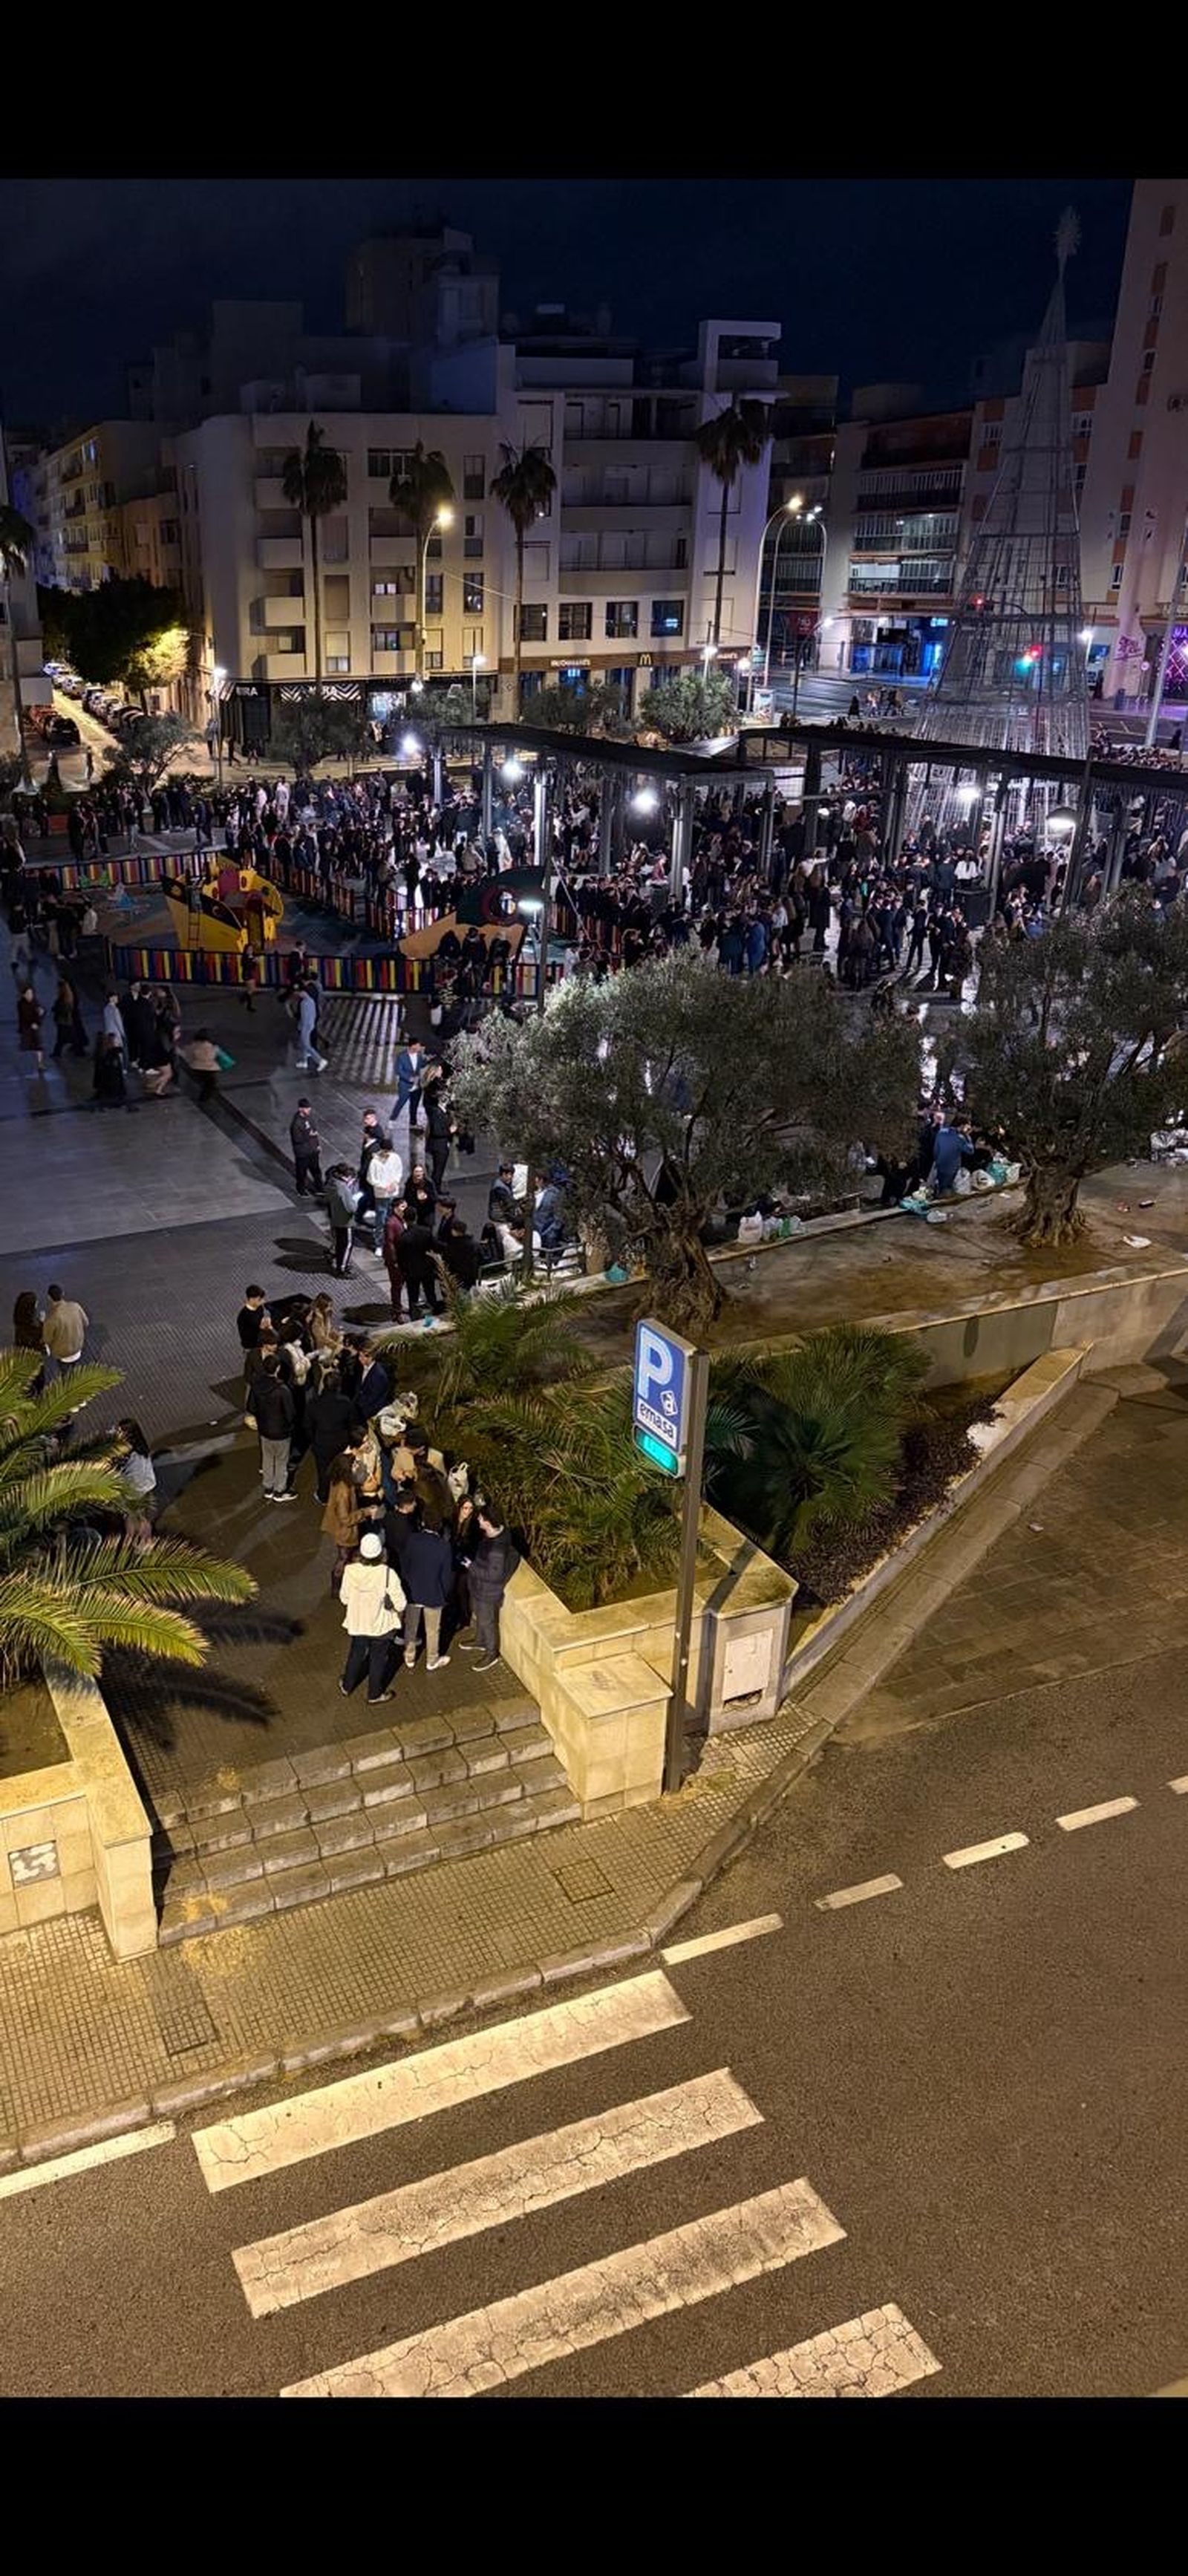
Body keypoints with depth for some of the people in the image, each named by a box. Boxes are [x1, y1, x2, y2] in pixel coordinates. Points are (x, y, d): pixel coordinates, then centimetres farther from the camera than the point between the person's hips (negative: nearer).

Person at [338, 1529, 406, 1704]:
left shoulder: (351, 1570, -21)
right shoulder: (388, 1574, -29)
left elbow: (345, 1597, -6)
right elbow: (400, 1604, -21)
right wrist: (397, 1614, 1)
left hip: (357, 1622, 3)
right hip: (381, 1625, -3)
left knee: (356, 1654, 28)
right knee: (378, 1659, 20)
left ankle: (346, 1687, 48)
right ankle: (374, 1696, 37)